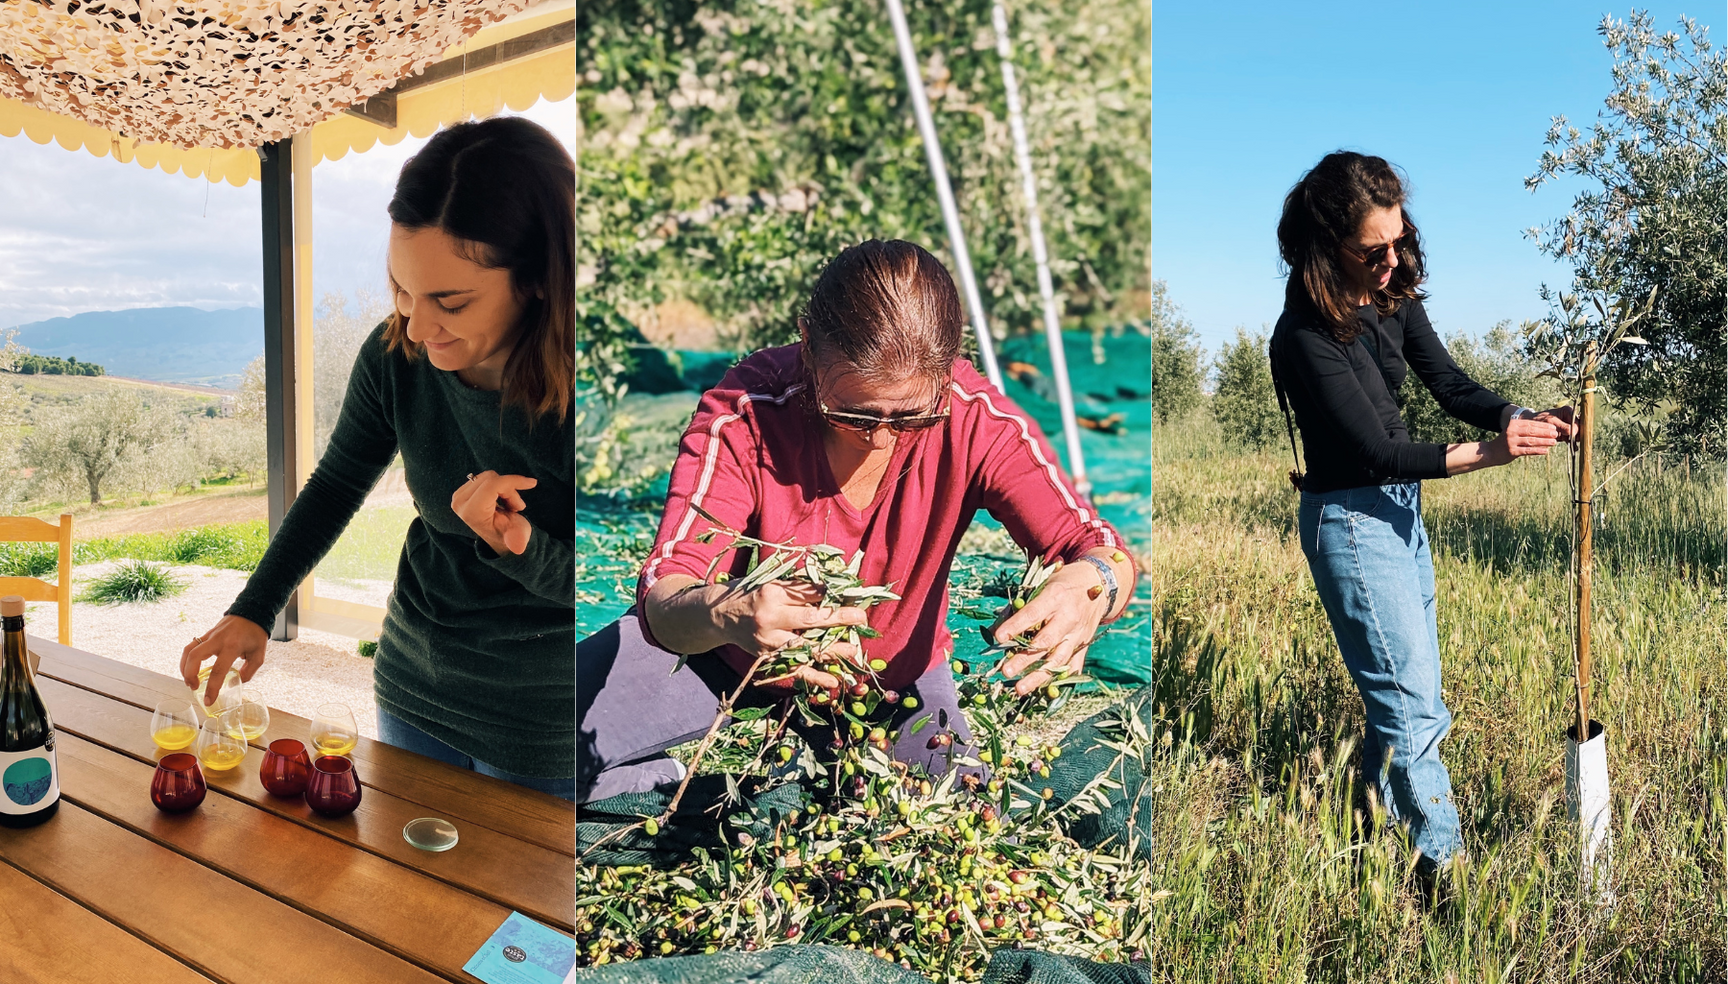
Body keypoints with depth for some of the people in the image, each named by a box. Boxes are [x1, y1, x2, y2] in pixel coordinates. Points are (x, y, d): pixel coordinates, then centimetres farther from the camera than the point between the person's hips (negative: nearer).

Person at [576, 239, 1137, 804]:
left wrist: (1091, 585, -52)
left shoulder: (976, 418, -26)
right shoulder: (744, 415, -30)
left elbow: (1103, 550, -27)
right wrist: (727, 614, -59)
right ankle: (668, 776, 13)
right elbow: (664, 597, -34)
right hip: (731, 655, -1)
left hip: (893, 672, 2)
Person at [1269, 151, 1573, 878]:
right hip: (1349, 518, -8)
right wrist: (1486, 454, -29)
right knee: (1410, 696, -1)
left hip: (1401, 504, 8)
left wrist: (1518, 419, -16)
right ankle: (1441, 859, 14)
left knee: (1415, 682, 21)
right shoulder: (1305, 337, -24)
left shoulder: (1394, 295, -1)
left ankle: (1378, 796, 42)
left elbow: (1448, 383, 1)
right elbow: (1376, 450, -23)